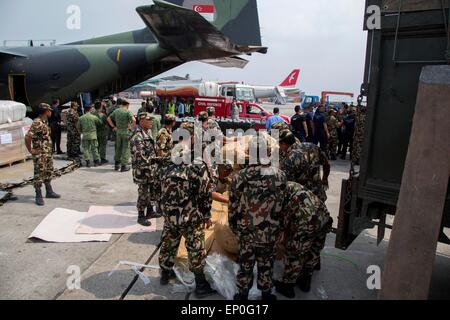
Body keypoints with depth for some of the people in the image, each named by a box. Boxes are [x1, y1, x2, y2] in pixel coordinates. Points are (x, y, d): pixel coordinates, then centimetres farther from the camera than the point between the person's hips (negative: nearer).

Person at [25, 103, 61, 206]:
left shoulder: (45, 122, 10)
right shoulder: (37, 123, -19)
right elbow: (27, 137, -25)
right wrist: (31, 150, -17)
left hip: (48, 152, 9)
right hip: (39, 154, -9)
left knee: (48, 172, 17)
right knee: (39, 174, -2)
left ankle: (49, 192, 30)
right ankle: (38, 196, 6)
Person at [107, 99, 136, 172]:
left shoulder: (116, 111, 7)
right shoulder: (127, 111, -10)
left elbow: (109, 118, 14)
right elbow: (134, 120, -24)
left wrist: (113, 126, 12)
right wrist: (131, 126, -9)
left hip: (118, 131, 6)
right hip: (126, 131, -5)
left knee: (118, 148, 17)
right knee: (125, 148, 2)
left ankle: (117, 164, 24)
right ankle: (124, 165, 4)